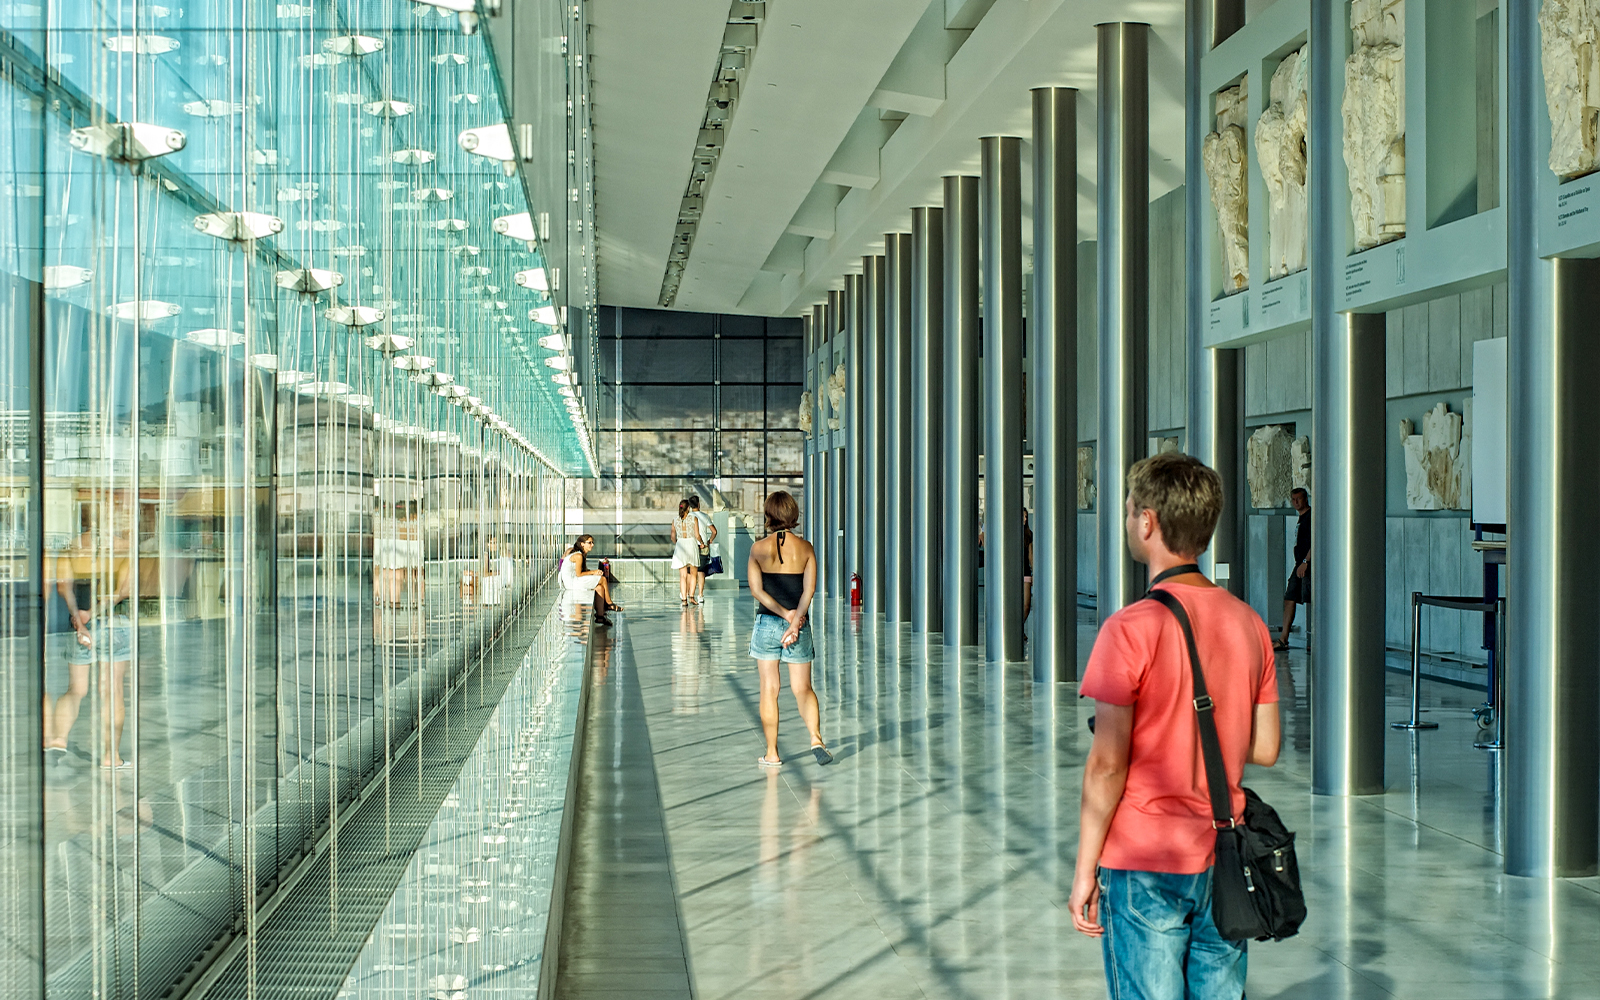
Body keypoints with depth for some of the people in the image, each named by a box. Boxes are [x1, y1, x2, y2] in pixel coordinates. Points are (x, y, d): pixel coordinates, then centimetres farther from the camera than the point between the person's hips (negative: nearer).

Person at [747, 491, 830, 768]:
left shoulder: (758, 548, -4)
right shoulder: (805, 548, -1)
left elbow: (756, 590, -10)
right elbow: (809, 590, -9)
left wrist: (785, 613, -10)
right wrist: (795, 621, -11)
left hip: (767, 623, -1)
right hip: (799, 626, 1)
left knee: (769, 688, 6)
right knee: (803, 688, 8)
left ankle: (772, 753, 8)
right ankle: (816, 738, -14)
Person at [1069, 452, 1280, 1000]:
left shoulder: (1131, 629, -16)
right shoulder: (1249, 623, 3)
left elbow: (1107, 765, -15)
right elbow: (1265, 748, 8)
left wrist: (1085, 870, -8)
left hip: (1144, 867, -5)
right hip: (1223, 864, 6)